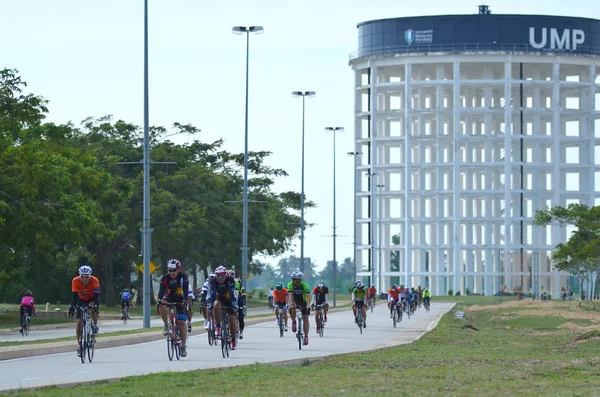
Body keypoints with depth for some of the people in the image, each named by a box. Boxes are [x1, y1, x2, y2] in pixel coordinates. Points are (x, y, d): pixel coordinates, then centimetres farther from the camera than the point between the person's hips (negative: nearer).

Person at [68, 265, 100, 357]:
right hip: (81, 300, 2)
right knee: (79, 322, -10)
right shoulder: (75, 281, -28)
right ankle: (79, 345, -1)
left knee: (93, 306, -36)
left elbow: (97, 296, -36)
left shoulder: (94, 281, -32)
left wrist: (97, 308, -49)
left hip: (91, 300, -2)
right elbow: (74, 296, -30)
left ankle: (95, 325, -11)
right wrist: (72, 308, -41)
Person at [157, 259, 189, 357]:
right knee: (161, 306, -32)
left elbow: (185, 290, -28)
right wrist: (159, 300, -42)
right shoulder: (165, 278, -13)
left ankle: (183, 346, -5)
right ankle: (166, 326, -12)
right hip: (169, 299, 2)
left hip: (180, 300, -2)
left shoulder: (183, 277, -18)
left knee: (182, 322, -12)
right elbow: (161, 290, -23)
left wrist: (185, 301, -45)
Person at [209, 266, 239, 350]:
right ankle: (218, 327, -22)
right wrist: (211, 304, -46)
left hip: (229, 300, -1)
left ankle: (233, 340, 1)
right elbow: (213, 293, -32)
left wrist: (234, 303, -49)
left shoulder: (230, 280, -26)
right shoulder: (213, 281, -22)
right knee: (216, 305, -34)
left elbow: (232, 292, -36)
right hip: (219, 299, 1)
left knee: (232, 318, -12)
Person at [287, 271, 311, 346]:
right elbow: (290, 295, -35)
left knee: (305, 319, -10)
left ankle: (306, 337, -4)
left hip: (303, 303, 0)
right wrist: (290, 304, -52)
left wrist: (308, 305, -55)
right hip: (295, 302, 0)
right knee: (292, 307, -35)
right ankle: (294, 322, -14)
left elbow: (308, 296, -39)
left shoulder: (305, 286, -28)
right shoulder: (290, 285, -24)